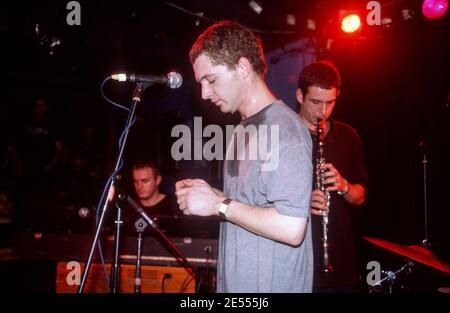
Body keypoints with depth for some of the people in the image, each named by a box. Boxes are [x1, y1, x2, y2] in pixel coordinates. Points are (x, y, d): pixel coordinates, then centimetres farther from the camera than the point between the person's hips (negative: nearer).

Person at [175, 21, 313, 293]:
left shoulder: (283, 129, -20)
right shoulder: (244, 129, 9)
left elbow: (291, 228, -27)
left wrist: (219, 205, -19)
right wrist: (211, 194, 0)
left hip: (271, 284, -8)